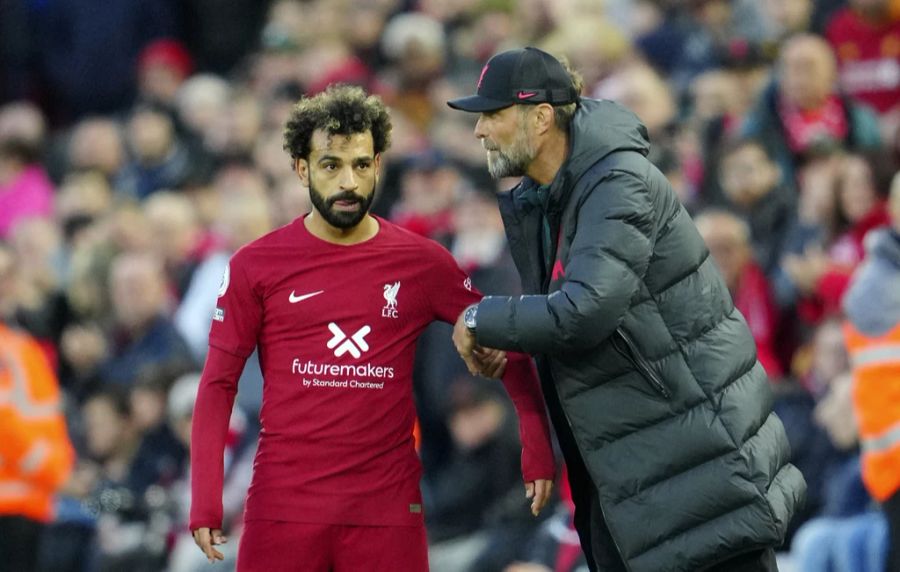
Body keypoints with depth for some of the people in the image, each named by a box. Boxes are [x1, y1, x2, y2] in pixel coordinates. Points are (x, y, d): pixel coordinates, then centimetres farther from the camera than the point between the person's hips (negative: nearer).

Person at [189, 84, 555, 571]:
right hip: (283, 508, 0)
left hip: (388, 511, 0)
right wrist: (205, 499, -6)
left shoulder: (422, 264, 3)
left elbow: (506, 346, 10)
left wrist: (537, 444, -2)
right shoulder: (256, 266, 2)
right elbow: (219, 384, 3)